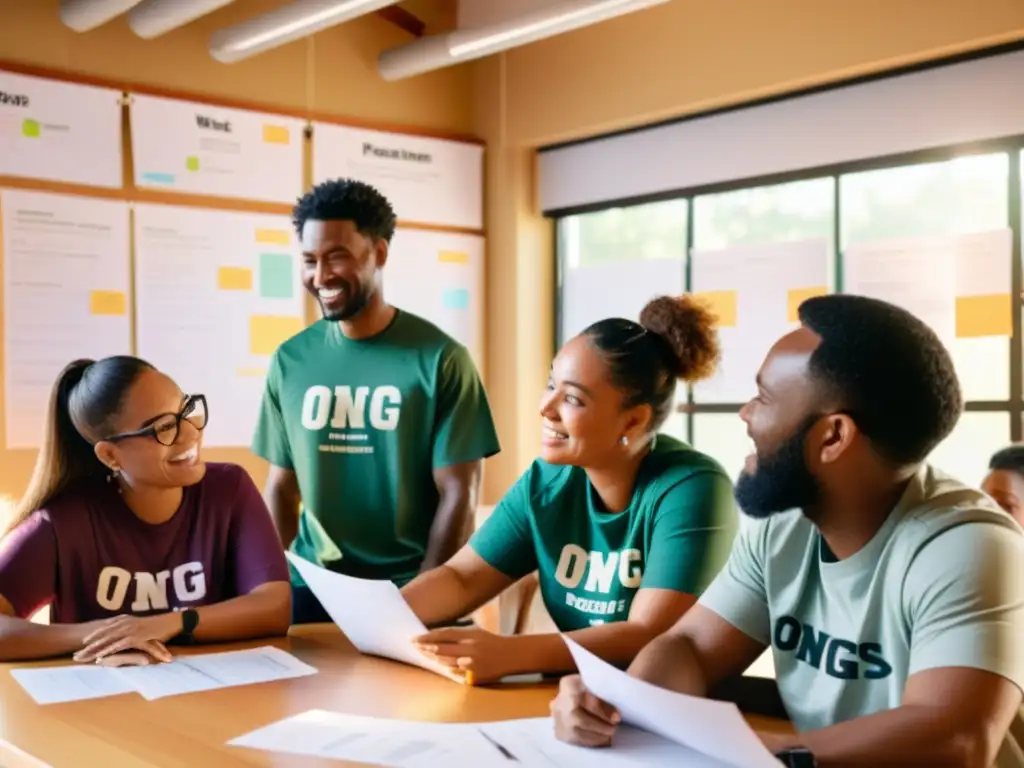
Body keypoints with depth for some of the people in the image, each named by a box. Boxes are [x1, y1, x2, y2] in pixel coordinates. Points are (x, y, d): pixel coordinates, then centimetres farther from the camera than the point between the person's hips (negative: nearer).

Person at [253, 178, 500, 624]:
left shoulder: (440, 359, -8)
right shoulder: (290, 360, 2)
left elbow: (459, 496, -8)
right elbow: (282, 488, 8)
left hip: (406, 592, -3)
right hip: (310, 590, 3)